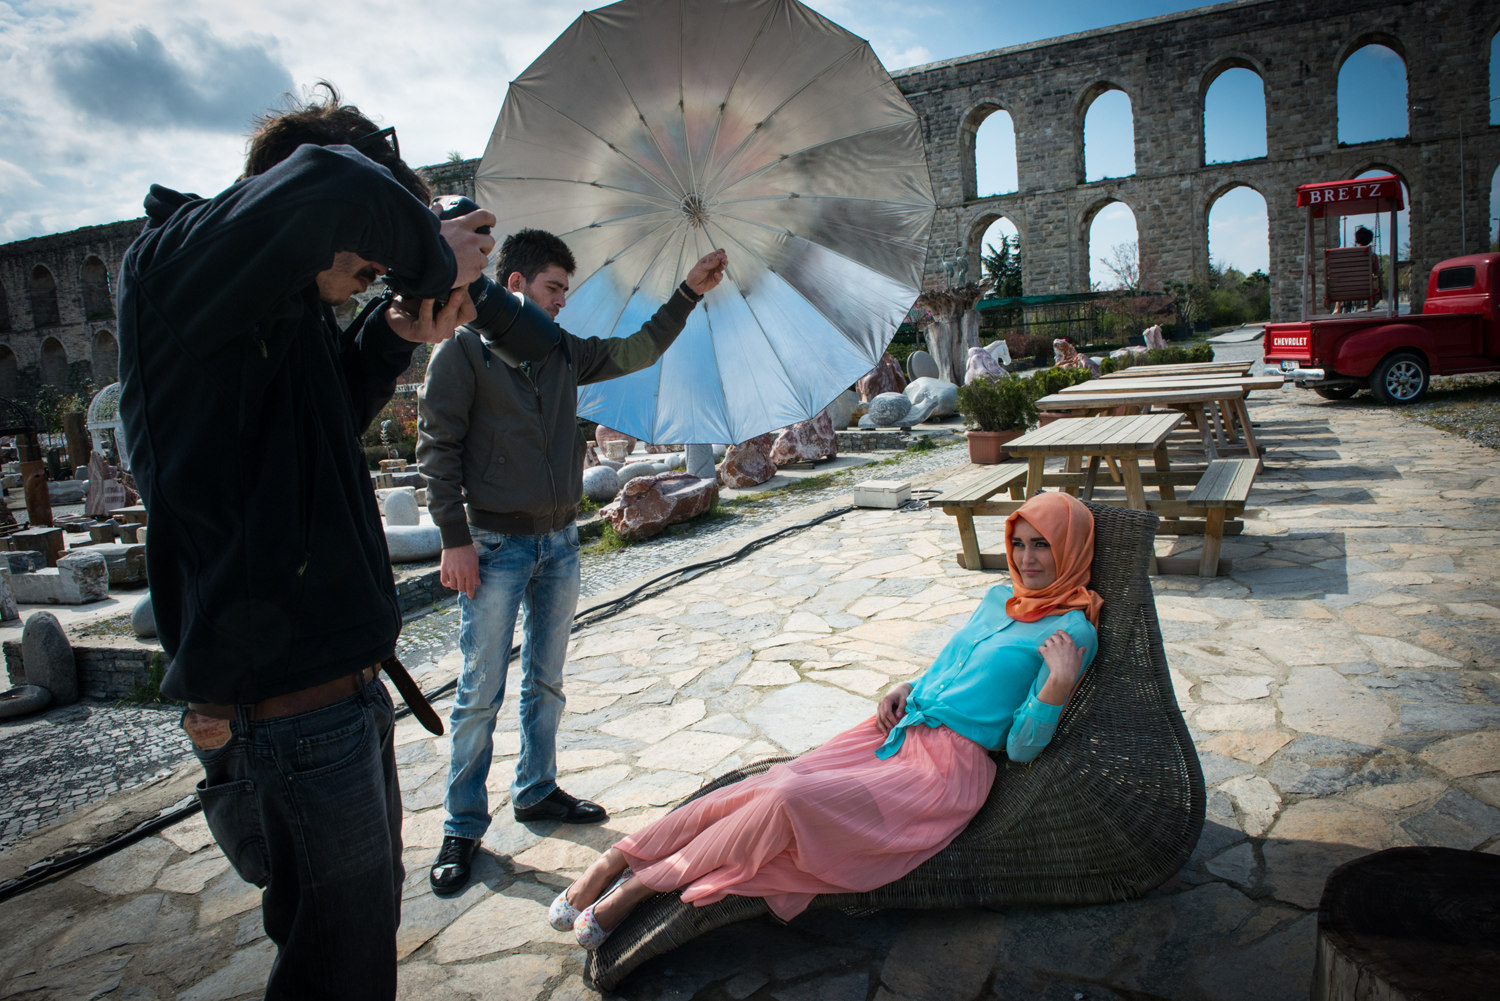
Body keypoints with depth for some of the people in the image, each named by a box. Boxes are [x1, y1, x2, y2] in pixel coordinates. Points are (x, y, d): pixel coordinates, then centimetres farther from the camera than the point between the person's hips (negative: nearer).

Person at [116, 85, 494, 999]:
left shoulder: (286, 316, 13)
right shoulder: (174, 268, -15)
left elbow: (330, 418, 26)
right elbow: (333, 187, -34)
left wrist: (392, 338, 10)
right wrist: (432, 260, -14)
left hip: (336, 685, 10)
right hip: (284, 709, -10)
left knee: (372, 905, 25)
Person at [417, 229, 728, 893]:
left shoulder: (564, 352, 11)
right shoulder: (463, 352, -6)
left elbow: (637, 352, 13)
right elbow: (437, 448, -8)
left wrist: (689, 293, 3)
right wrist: (455, 540, -14)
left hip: (559, 540, 6)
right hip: (495, 545, -6)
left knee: (546, 682, 15)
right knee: (480, 692, 1)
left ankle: (536, 791, 32)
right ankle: (463, 827, 14)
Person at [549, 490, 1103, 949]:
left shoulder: (1073, 629, -5)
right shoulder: (999, 597, 16)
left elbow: (1021, 748, -8)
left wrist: (1058, 688, -24)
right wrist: (905, 690, 11)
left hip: (948, 768, -6)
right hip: (898, 733, 7)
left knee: (790, 799, -25)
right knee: (766, 784, -14)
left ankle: (641, 886, -14)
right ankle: (616, 860, -9)